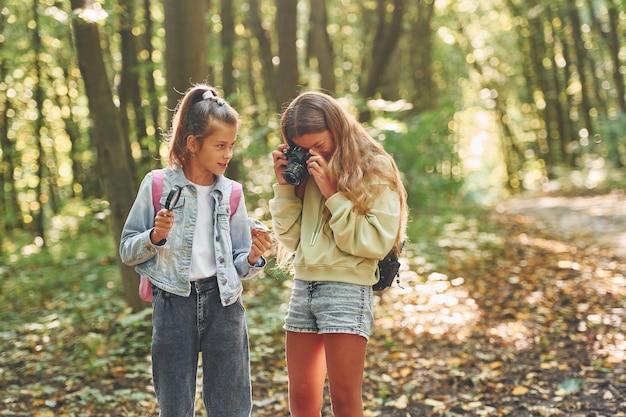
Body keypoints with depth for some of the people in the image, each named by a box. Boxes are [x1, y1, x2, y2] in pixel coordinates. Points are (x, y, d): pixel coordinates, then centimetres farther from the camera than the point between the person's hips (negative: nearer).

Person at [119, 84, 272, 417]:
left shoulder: (230, 193, 5)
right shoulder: (157, 186, -3)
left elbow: (238, 267, 8)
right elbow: (127, 252, 1)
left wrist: (252, 259, -13)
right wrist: (155, 236, -17)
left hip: (223, 304, 2)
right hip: (173, 305, -2)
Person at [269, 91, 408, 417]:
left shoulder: (374, 169, -5)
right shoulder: (304, 171, 12)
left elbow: (376, 242, -12)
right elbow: (291, 240, 11)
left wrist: (332, 193, -15)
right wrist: (284, 186, 0)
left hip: (346, 289, -6)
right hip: (303, 287, 6)